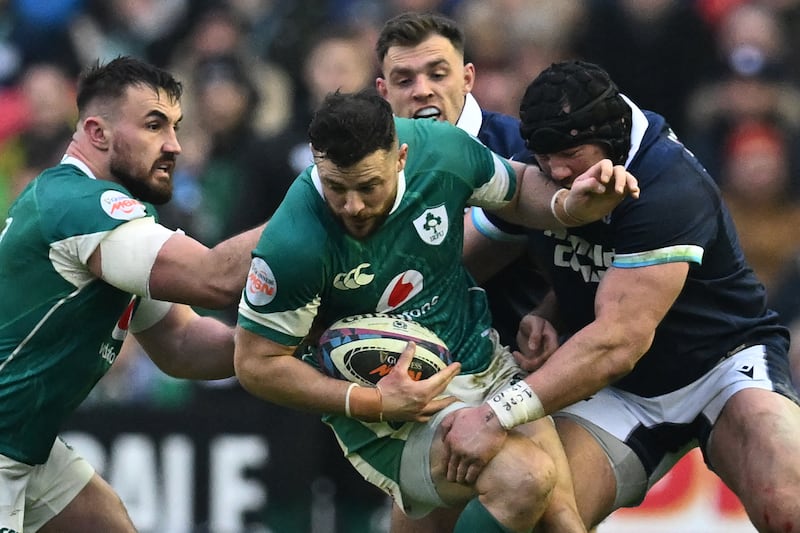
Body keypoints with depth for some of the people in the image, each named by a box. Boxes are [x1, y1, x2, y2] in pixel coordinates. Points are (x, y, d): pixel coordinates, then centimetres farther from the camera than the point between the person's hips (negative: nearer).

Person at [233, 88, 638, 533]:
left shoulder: (441, 148, -13)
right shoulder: (294, 245, -25)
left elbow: (517, 187, 10)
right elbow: (256, 364, -14)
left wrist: (568, 206, -13)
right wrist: (374, 404, -20)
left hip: (486, 367, 5)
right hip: (386, 410, -5)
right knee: (524, 479, -27)